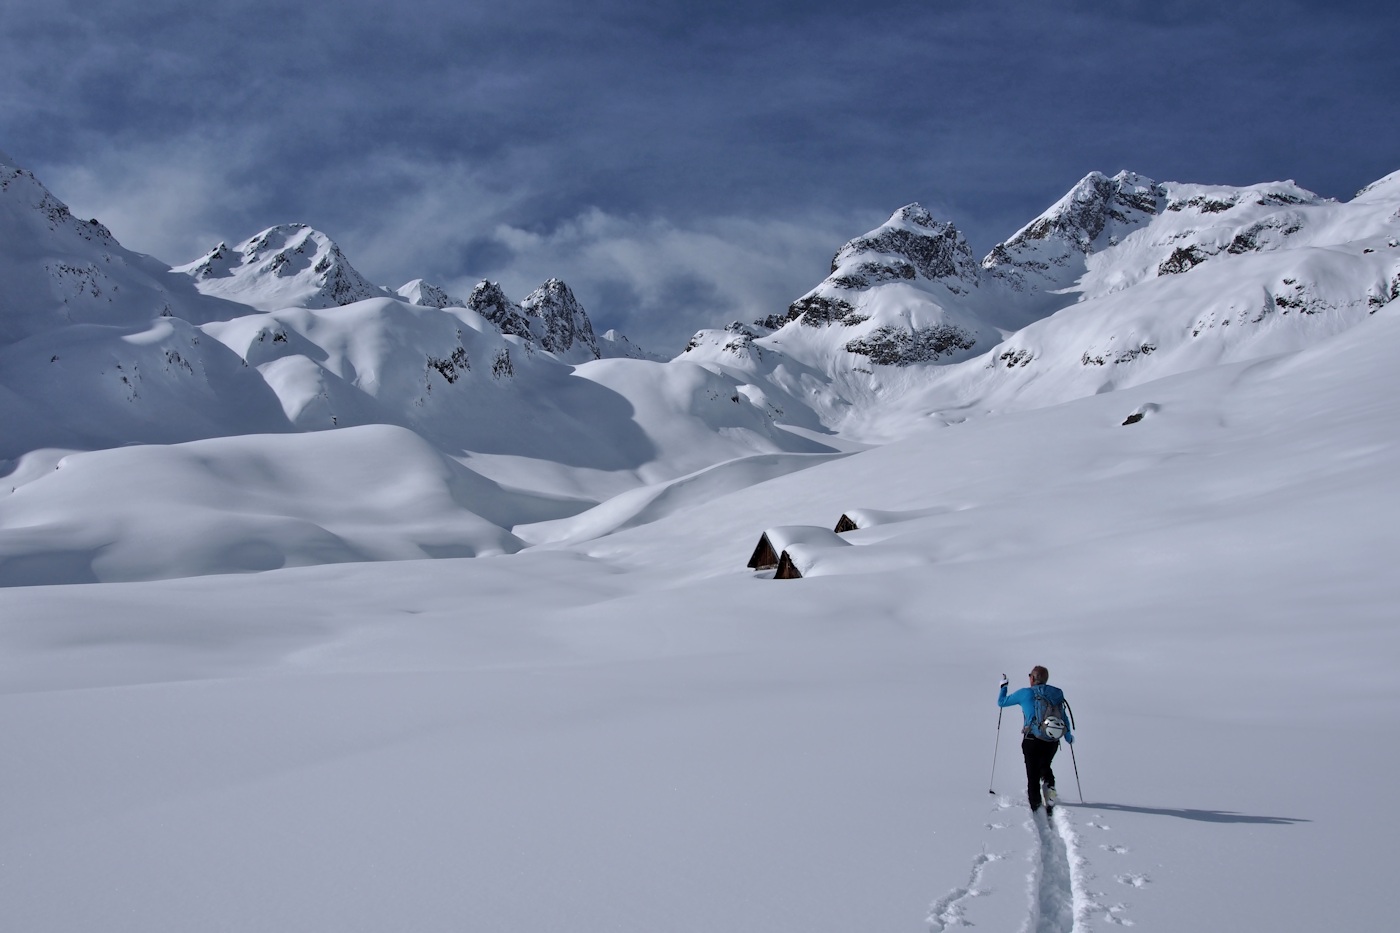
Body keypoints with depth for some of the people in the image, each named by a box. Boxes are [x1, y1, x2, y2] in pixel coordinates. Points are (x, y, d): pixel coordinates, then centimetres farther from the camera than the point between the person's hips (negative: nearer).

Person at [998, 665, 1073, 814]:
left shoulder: (1025, 693, -2)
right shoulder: (1056, 694, 8)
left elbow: (1001, 702, 9)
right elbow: (1064, 718, 15)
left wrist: (1003, 686, 26)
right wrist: (1068, 736, 32)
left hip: (1033, 740, -3)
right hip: (1053, 742, 4)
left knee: (1033, 775, 5)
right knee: (1045, 767, 27)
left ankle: (1036, 807, 0)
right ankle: (1050, 788, 4)